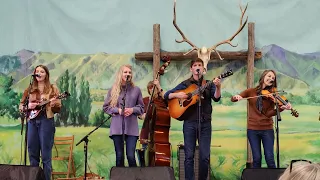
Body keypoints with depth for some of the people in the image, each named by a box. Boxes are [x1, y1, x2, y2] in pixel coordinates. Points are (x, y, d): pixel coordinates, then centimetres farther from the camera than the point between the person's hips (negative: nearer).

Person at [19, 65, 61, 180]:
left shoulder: (52, 89, 2)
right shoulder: (30, 89, 11)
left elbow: (58, 109, 0)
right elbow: (21, 105, 15)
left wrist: (54, 104, -22)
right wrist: (28, 106, -6)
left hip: (46, 121, -4)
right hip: (32, 121, 4)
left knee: (46, 154, -3)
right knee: (32, 153, 8)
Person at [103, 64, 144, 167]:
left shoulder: (136, 90, 7)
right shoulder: (113, 90, 6)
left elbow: (141, 107, 12)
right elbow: (106, 107, 8)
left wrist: (132, 110, -8)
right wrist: (118, 110, -8)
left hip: (131, 128, 0)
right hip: (117, 127, 0)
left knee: (131, 156, -8)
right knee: (119, 156, 4)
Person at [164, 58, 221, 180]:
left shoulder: (209, 84, 10)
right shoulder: (185, 84, 9)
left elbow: (216, 98, -7)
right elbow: (166, 95, 9)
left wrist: (218, 87, -26)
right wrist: (177, 94, -11)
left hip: (205, 123, 1)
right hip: (189, 122, 0)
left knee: (205, 156, -2)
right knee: (189, 155, -2)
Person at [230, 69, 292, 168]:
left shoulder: (272, 95, 4)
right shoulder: (251, 91, 4)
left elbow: (269, 113, -9)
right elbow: (232, 99, 4)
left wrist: (282, 108, -26)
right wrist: (236, 97, -21)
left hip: (267, 129, 0)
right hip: (252, 129, 0)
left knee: (270, 158, -6)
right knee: (257, 158, -3)